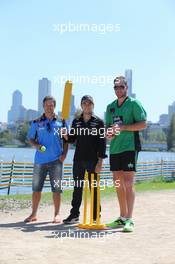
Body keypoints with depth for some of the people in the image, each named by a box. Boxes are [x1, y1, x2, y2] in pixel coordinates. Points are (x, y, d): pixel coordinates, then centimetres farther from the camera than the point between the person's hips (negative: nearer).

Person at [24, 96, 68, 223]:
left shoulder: (60, 122, 6)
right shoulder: (36, 122, 7)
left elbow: (65, 140, 9)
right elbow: (31, 139, 9)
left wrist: (64, 154, -4)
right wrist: (37, 146, -11)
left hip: (56, 160, -1)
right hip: (40, 159, 1)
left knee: (56, 189, 1)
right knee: (36, 188, 6)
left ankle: (57, 214, 12)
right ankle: (33, 214, 18)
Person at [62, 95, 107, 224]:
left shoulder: (99, 122, 0)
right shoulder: (76, 121, 12)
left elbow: (102, 143, -4)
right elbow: (72, 139, 15)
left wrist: (100, 162, -12)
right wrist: (65, 135, -8)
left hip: (93, 160, -3)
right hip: (78, 159, 4)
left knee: (94, 188, 2)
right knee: (77, 187, 7)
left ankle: (96, 216, 9)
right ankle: (74, 215, 14)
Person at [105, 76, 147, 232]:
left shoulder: (134, 104, -2)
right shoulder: (111, 107, 17)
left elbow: (143, 124, -10)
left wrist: (122, 127, -18)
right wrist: (109, 134, -3)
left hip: (130, 147, -6)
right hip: (114, 149, 7)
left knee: (128, 184, -11)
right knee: (118, 184, 9)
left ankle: (129, 220, -9)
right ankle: (122, 217, 19)